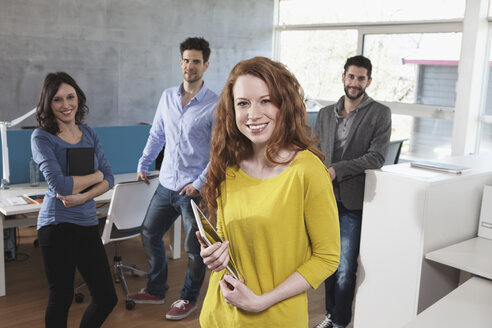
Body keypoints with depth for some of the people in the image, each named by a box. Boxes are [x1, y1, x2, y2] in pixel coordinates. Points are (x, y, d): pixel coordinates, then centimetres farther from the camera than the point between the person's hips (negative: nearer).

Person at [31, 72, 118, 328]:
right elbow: (58, 184, -18)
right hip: (58, 226, -5)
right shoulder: (42, 137, -6)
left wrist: (83, 196, -14)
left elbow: (109, 179, 3)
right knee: (61, 297, 6)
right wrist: (95, 176, -5)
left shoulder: (89, 134, 10)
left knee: (107, 298, 8)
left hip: (88, 223, 5)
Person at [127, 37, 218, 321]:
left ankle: (189, 299, 27)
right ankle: (156, 290, 34)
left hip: (195, 190, -6)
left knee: (195, 248, 5)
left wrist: (199, 183, -14)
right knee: (150, 234, 15)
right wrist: (143, 166, 16)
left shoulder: (215, 105, -10)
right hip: (166, 185, 6)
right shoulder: (167, 97, 7)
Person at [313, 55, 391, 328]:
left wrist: (336, 170, -21)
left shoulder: (380, 114, -3)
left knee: (345, 269, 0)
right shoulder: (326, 113, 11)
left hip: (352, 203, -4)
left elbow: (377, 157, -13)